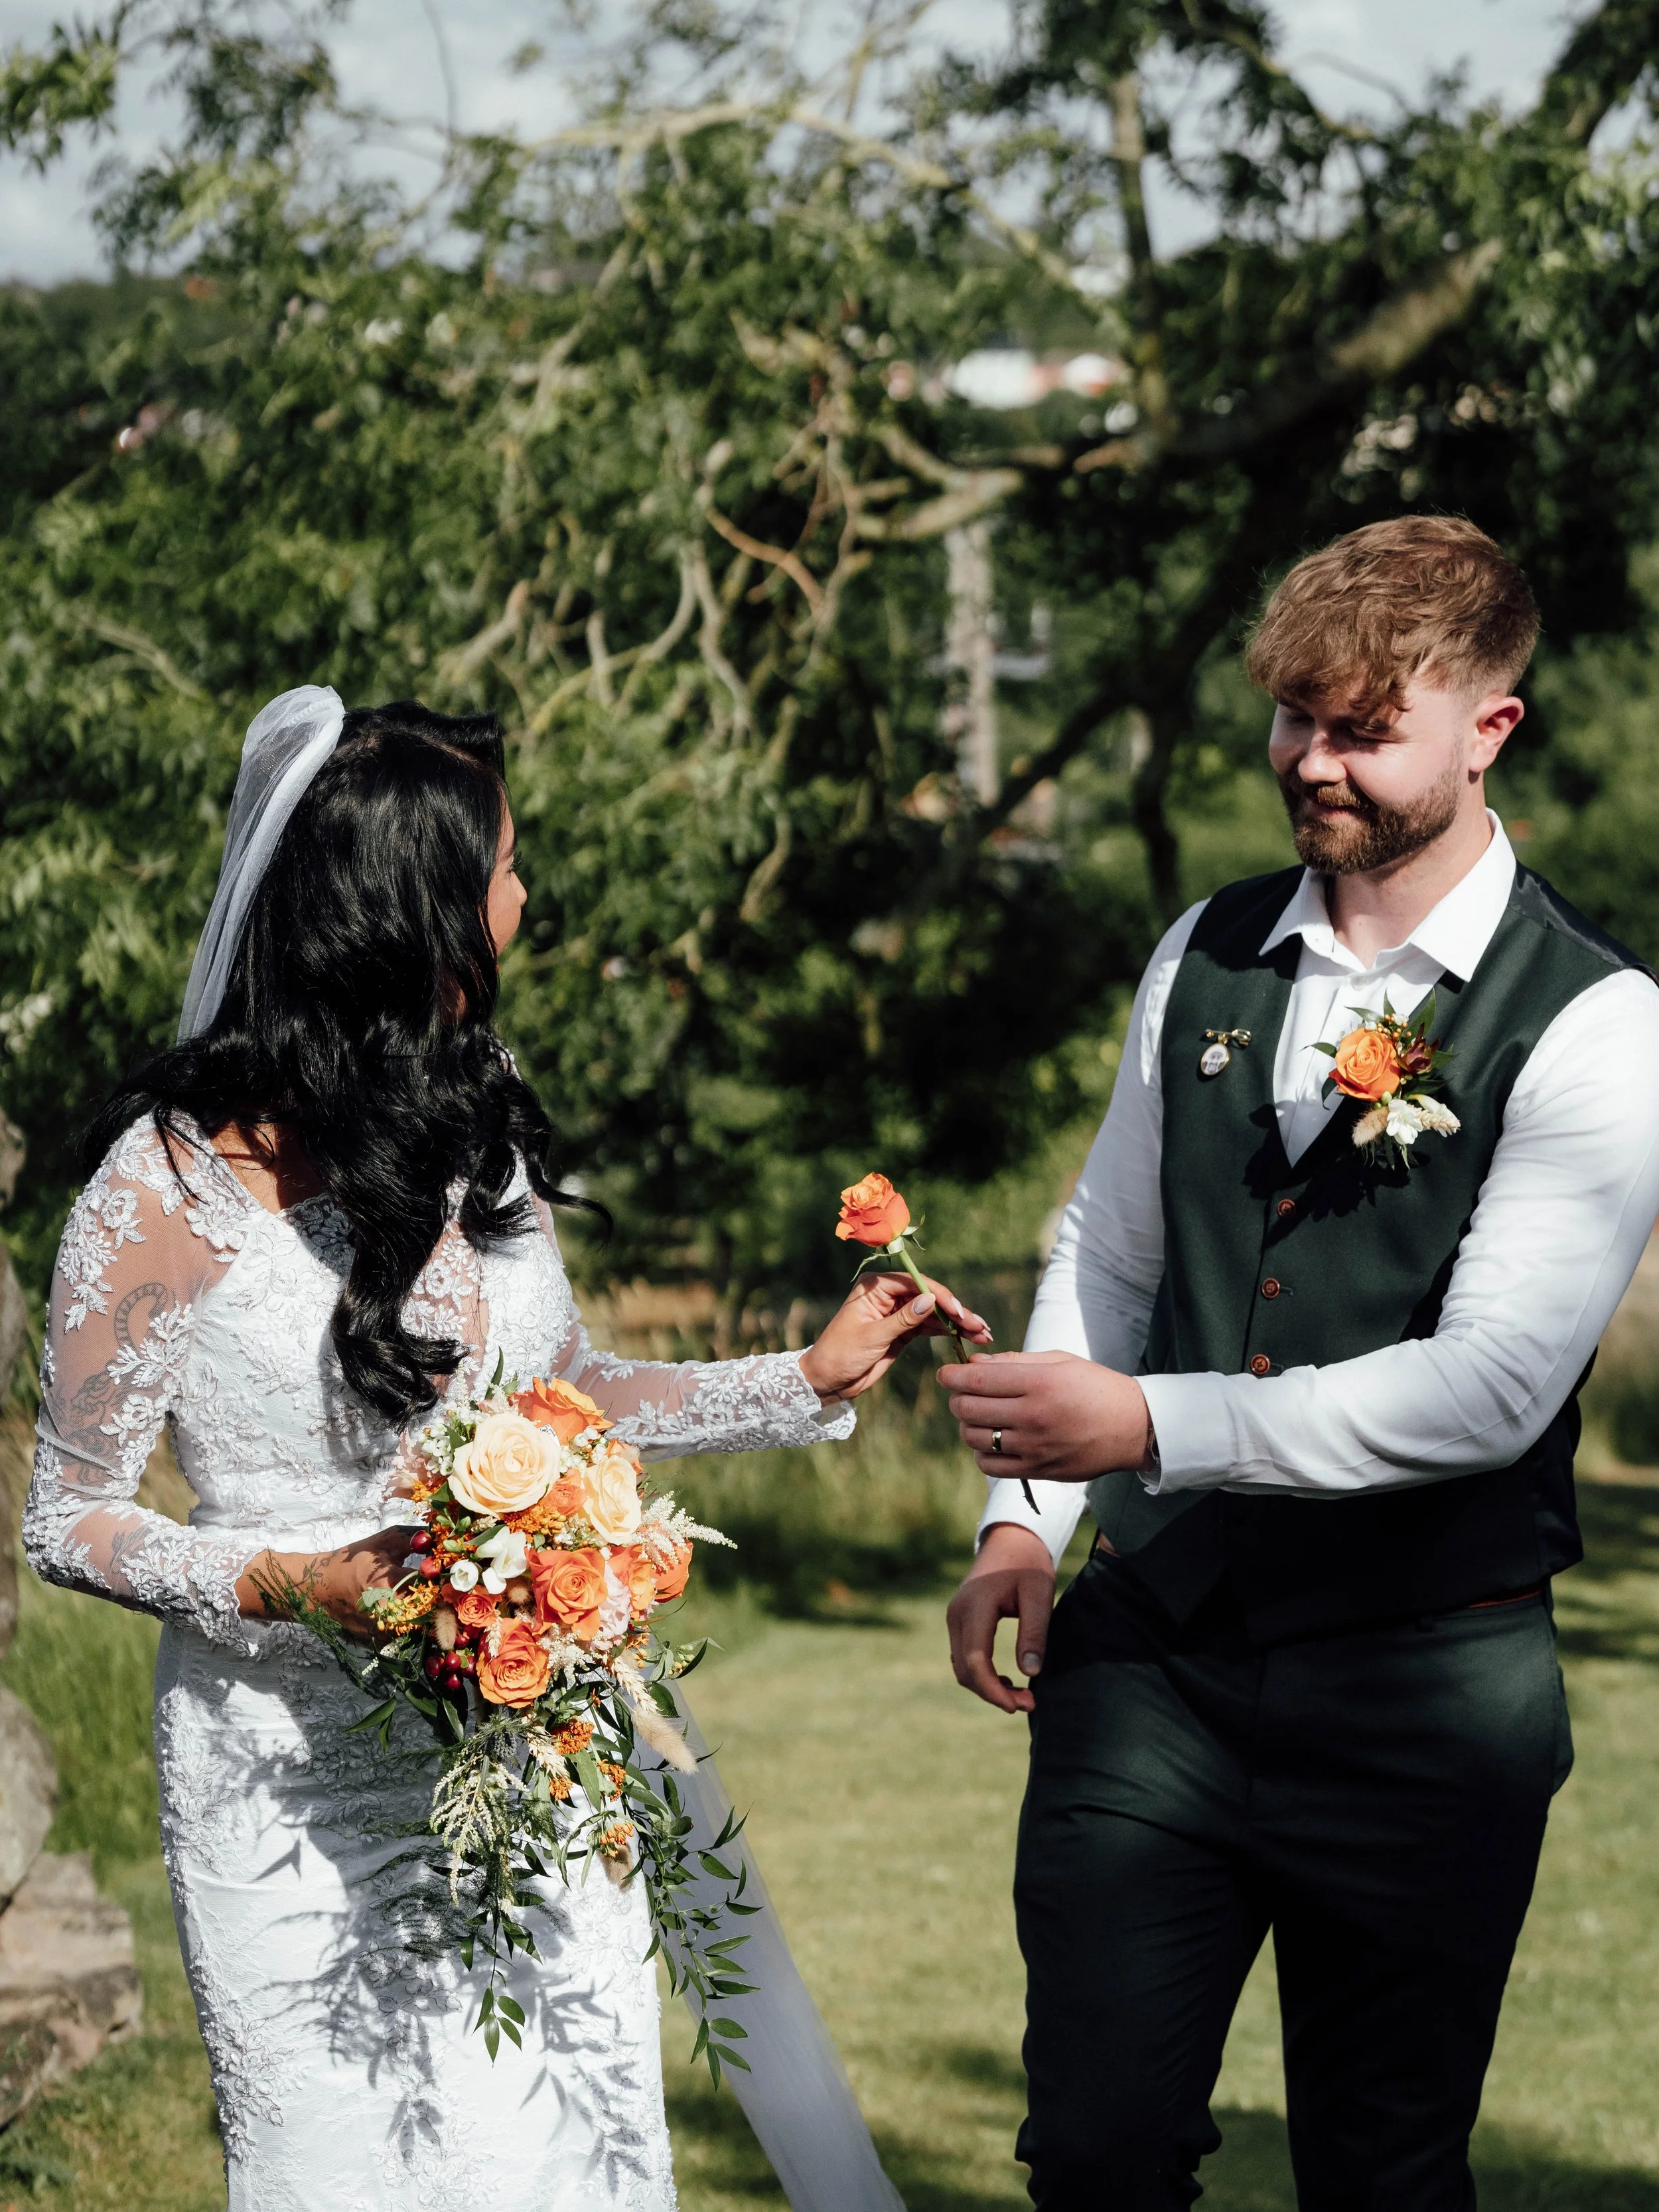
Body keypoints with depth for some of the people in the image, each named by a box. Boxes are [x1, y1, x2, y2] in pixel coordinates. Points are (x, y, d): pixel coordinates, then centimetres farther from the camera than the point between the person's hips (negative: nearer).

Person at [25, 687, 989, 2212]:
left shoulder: (476, 1129, 5)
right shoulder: (170, 1189, -13)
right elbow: (70, 1526, -7)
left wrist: (811, 1382, 13)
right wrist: (288, 1582, -21)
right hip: (304, 1785, -5)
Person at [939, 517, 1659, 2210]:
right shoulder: (1205, 959, 7)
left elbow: (1491, 1386, -18)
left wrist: (1151, 1428, -21)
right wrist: (1023, 1518, 4)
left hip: (1421, 1689, -4)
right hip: (1152, 1646, 4)